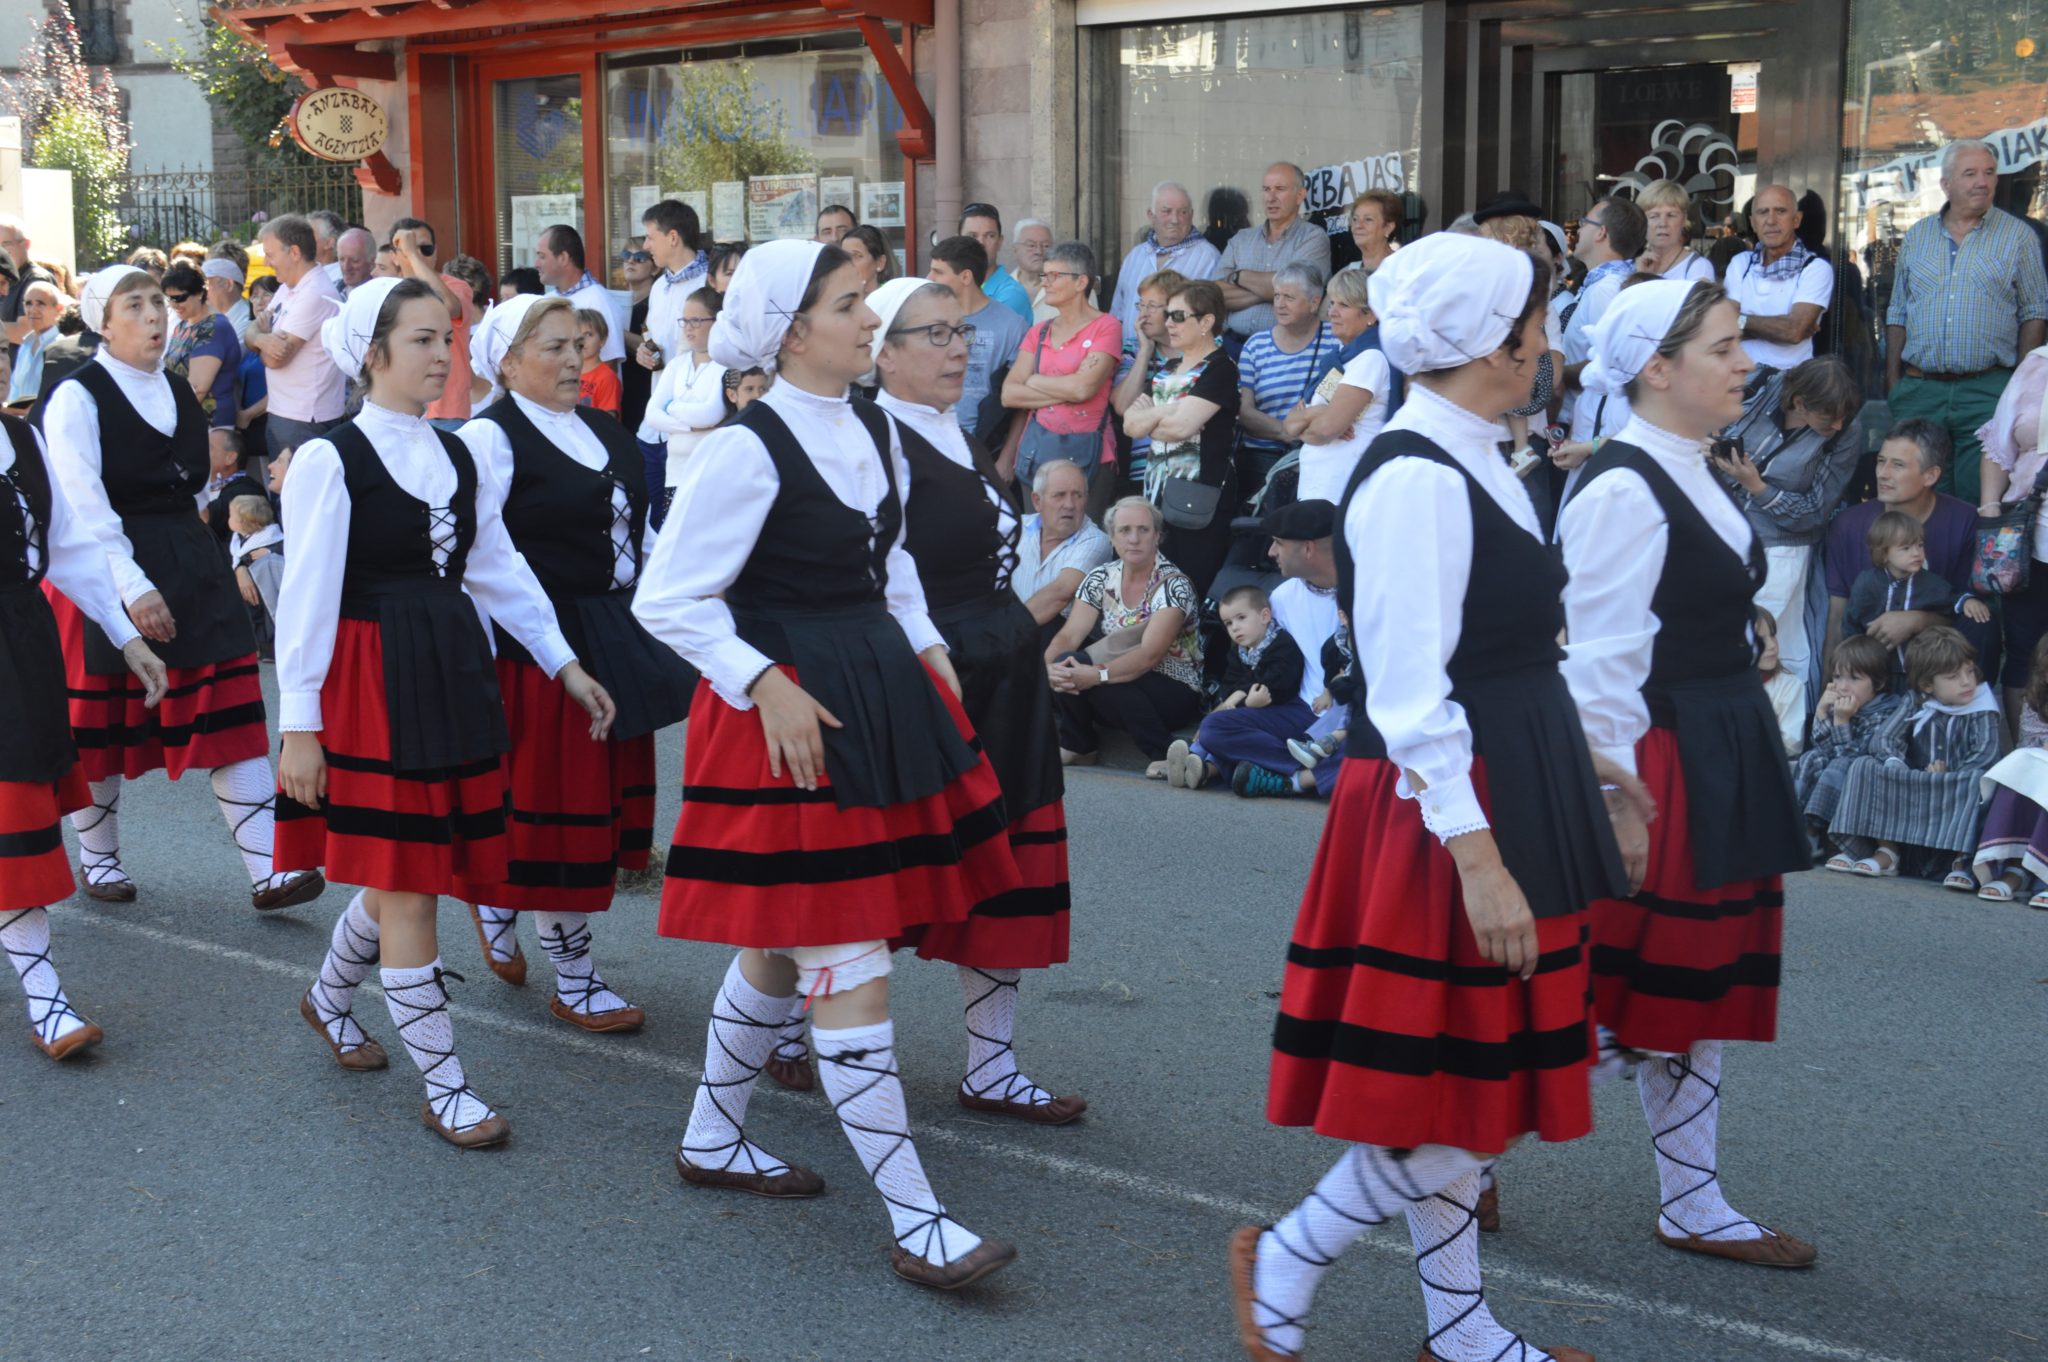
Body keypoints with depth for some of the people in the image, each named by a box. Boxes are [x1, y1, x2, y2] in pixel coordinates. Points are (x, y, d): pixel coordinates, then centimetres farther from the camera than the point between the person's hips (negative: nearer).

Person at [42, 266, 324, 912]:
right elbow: (84, 507, -18)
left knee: (229, 714, -3)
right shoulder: (78, 398, -10)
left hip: (191, 568, 6)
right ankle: (98, 859, 29)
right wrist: (133, 588, -25)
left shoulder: (179, 393, 11)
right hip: (109, 573, -5)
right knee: (100, 724, 8)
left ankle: (267, 871, -5)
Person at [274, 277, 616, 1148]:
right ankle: (443, 1089, 7)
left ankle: (329, 997, 42)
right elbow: (307, 595, -12)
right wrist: (299, 725, -14)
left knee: (406, 872, 14)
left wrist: (565, 665, 10)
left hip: (452, 675, 7)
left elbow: (500, 571, 15)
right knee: (405, 886, -2)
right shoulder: (330, 458, -10)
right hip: (372, 683, -7)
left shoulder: (455, 455, 11)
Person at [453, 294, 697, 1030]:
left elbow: (641, 533, 20)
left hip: (615, 638, 8)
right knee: (559, 803, 0)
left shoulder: (604, 434, 13)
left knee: (607, 796, 14)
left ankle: (497, 907, 36)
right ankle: (574, 981, 13)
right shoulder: (490, 438, -10)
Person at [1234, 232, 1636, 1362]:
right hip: (1446, 809, -10)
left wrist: (1599, 779, 22)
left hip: (1508, 796, 10)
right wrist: (1479, 859, -24)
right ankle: (1285, 1258, 14)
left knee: (1475, 1086, 16)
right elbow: (1410, 699, -23)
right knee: (1455, 1090, -4)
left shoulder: (1465, 463, 12)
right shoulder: (1417, 480, -19)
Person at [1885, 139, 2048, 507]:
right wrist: (1893, 381, 8)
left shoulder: (2017, 236, 4)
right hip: (1919, 390, 3)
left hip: (1989, 390, -2)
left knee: (1981, 500, -3)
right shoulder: (1916, 237, 12)